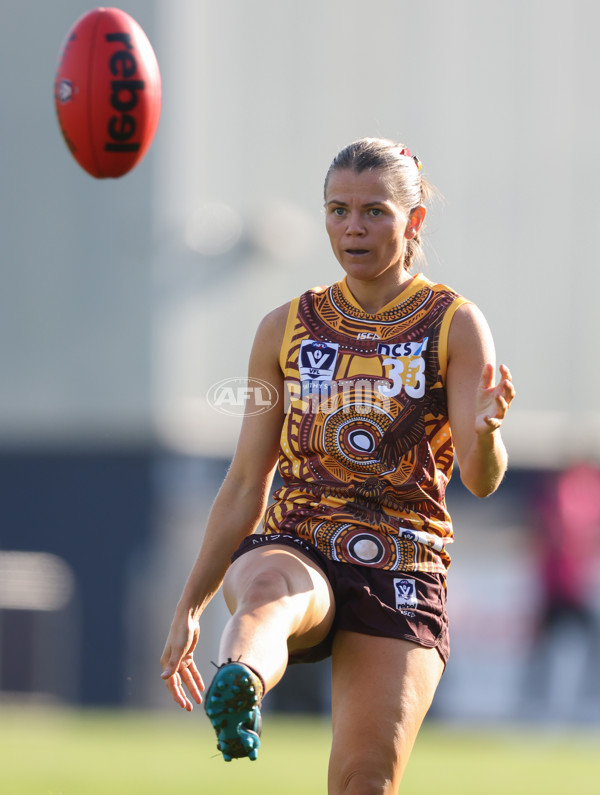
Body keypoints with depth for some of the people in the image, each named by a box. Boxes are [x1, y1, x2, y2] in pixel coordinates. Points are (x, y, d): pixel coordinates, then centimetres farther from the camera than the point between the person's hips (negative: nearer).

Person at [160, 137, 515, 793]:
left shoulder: (456, 326, 3)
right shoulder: (287, 328, 11)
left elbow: (480, 480, -8)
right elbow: (245, 484, 16)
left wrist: (485, 431, -32)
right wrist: (190, 605, 12)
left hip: (401, 573, 0)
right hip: (293, 548, 1)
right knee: (274, 589, -37)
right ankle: (237, 692, -70)